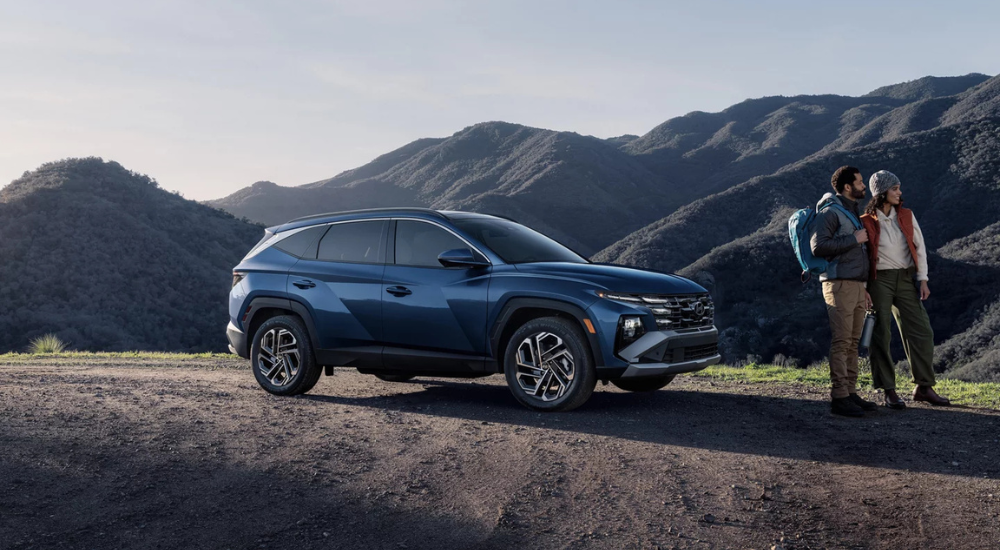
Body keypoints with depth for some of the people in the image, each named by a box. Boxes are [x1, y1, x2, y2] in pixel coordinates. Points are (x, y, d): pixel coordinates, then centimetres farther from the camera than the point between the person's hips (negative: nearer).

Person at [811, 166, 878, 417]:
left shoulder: (852, 213, 22)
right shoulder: (830, 212, -7)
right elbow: (818, 246, -20)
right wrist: (854, 239, -15)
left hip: (856, 286, 9)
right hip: (839, 284, -9)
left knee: (853, 343, 8)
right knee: (840, 342, -10)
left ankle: (851, 394, 10)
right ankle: (839, 397, -10)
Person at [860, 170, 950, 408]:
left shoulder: (906, 216, 6)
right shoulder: (866, 222, -6)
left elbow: (919, 247, 9)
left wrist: (923, 280, 4)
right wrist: (863, 290, -10)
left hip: (905, 280, 5)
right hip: (879, 281, -5)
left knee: (922, 332, 3)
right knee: (881, 335, -2)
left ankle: (924, 387, 15)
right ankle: (888, 391, 5)